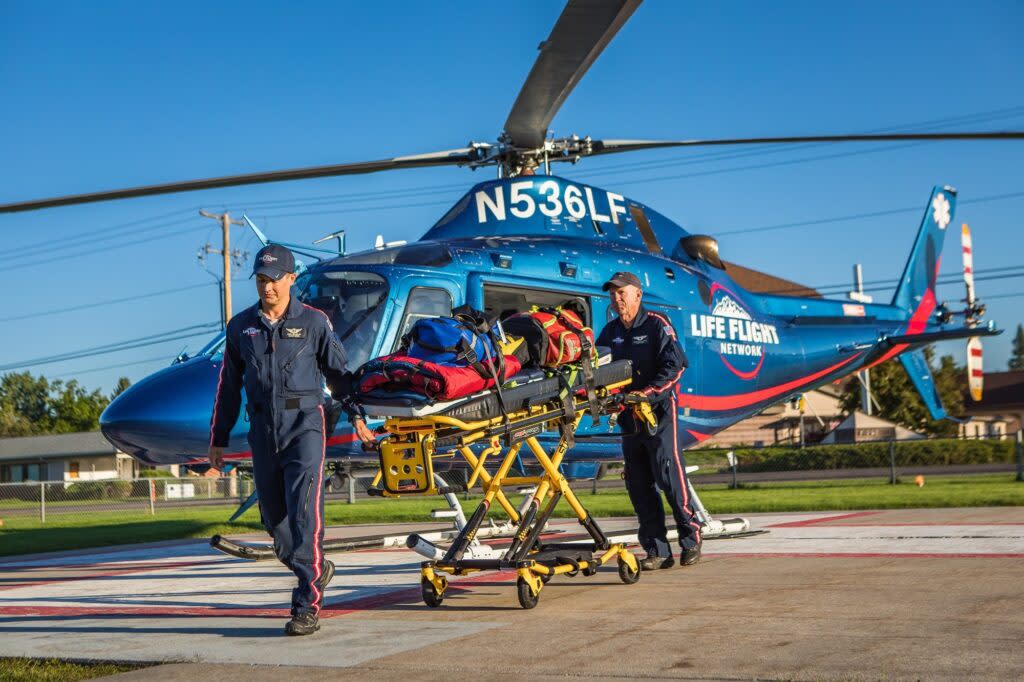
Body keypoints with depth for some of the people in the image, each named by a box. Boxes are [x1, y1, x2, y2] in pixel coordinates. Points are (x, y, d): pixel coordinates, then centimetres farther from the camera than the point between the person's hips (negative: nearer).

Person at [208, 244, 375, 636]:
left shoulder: (313, 321, 3)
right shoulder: (241, 327, 11)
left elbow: (337, 371, 11)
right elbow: (229, 386, 15)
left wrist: (355, 416, 9)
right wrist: (218, 439, 15)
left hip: (304, 425, -4)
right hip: (263, 431, 4)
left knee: (304, 515, -14)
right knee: (275, 519, 9)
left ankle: (307, 606, -12)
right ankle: (316, 570, 34)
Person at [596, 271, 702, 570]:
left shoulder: (657, 324, -3)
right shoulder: (611, 331, 16)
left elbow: (675, 363, -13)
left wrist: (649, 391, -23)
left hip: (659, 412, -6)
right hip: (628, 417, 6)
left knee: (669, 475, -10)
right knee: (639, 486, 4)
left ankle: (691, 540, 3)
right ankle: (658, 552, 9)